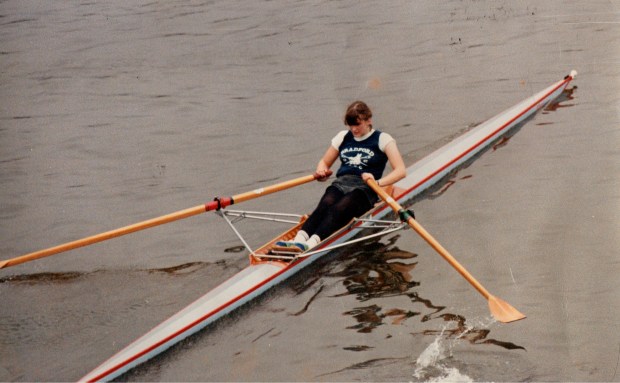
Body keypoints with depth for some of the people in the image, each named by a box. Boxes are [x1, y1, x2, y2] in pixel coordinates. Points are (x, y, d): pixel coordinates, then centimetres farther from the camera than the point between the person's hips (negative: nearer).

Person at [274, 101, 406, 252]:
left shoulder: (382, 139, 5)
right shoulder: (343, 137, 20)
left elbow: (400, 171, -6)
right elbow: (324, 162, 28)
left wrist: (378, 183, -23)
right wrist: (321, 171, 3)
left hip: (364, 188, -4)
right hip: (340, 184, 4)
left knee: (340, 208, -36)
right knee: (325, 205, -32)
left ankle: (312, 243, -60)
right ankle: (299, 239, -57)